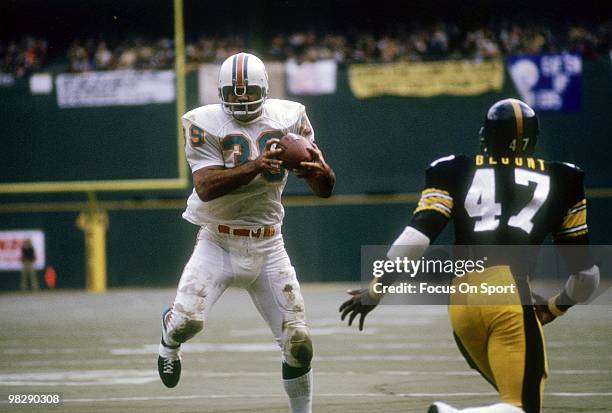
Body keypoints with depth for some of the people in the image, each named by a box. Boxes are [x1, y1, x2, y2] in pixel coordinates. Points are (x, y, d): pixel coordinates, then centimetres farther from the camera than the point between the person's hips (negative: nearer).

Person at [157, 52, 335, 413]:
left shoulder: (288, 118, 0)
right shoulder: (206, 123, -8)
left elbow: (325, 190, -2)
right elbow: (205, 187, -22)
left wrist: (321, 170, -26)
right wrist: (255, 167, -34)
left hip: (268, 247, 2)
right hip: (218, 244, -2)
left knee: (298, 342, -3)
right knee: (189, 319, -21)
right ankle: (170, 341, 18)